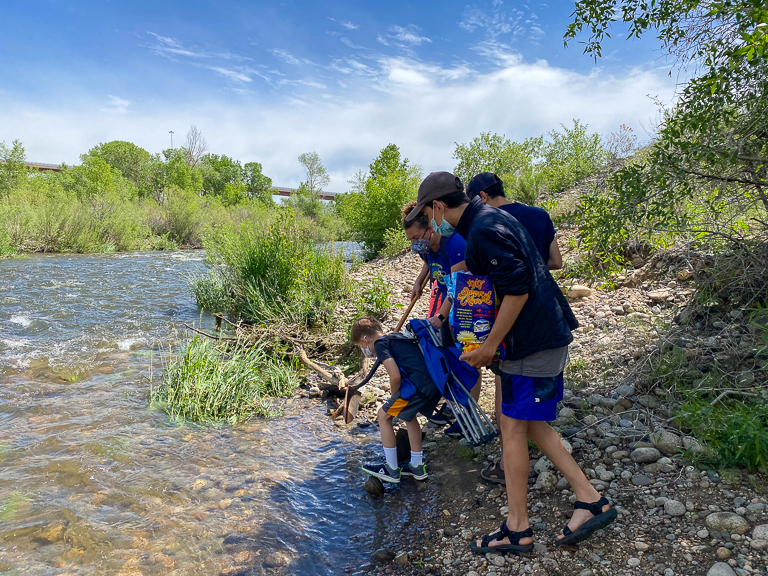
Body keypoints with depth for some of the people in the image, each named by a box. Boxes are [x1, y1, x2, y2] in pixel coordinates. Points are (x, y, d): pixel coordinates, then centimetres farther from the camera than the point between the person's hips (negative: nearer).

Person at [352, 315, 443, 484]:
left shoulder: (380, 344, 0)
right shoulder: (397, 336, 26)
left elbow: (395, 376, -12)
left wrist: (394, 396, 8)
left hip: (420, 385, -9)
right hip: (437, 381, 9)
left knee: (384, 415, 8)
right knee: (408, 414, 28)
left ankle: (392, 469, 16)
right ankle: (417, 466, 34)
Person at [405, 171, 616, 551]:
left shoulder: (484, 230, -18)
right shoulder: (492, 219, 15)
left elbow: (518, 289, -24)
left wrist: (489, 346, -16)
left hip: (533, 342, -10)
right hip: (547, 335, 10)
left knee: (513, 427, 1)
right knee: (532, 425, 16)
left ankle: (517, 529, 15)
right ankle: (591, 501, 23)